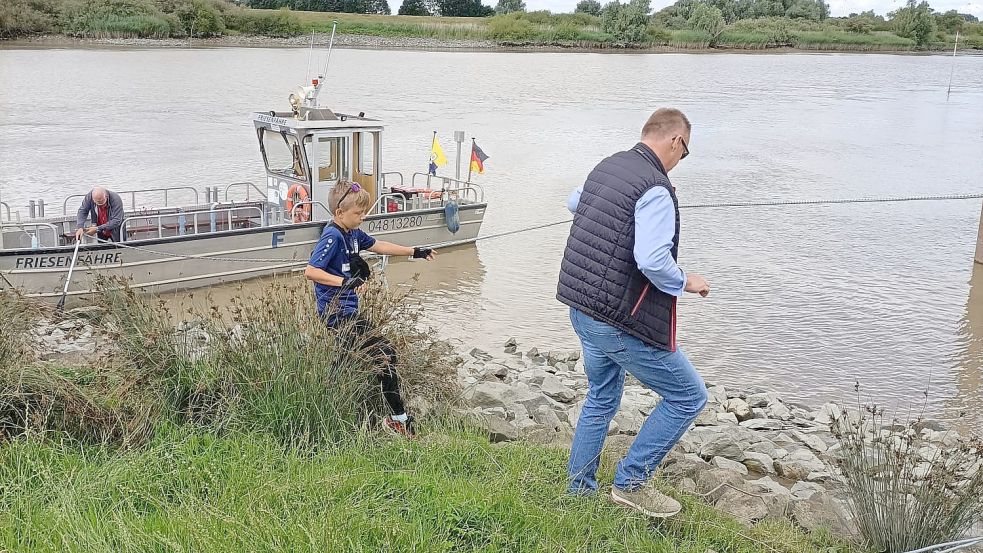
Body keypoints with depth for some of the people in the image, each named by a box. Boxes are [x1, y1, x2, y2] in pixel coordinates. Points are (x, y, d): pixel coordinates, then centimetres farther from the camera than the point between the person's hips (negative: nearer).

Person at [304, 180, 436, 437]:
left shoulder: (353, 233, 12)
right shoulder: (332, 237, -16)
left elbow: (378, 246, 27)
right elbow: (310, 271, -21)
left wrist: (415, 252, 28)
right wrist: (345, 282, -28)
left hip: (347, 309, 10)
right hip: (337, 311, -10)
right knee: (385, 353, -12)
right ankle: (398, 418, -4)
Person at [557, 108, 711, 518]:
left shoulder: (605, 167, 8)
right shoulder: (656, 189, -20)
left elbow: (573, 202, 29)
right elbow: (653, 261, -29)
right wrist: (685, 282, -10)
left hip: (582, 311, 9)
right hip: (623, 323, -9)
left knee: (601, 398, 27)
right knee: (688, 397, 7)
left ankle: (578, 488, 35)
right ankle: (631, 482, 10)